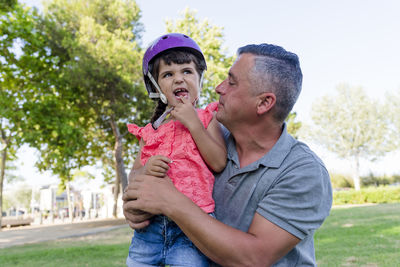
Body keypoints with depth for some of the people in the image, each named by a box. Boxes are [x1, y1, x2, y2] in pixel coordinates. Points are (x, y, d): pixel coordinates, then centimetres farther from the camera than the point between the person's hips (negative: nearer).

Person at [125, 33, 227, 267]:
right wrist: (145, 170, -8)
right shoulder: (151, 130, 13)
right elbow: (134, 175, 15)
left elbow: (219, 163, -9)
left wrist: (193, 123, -9)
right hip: (150, 225, 4)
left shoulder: (207, 118, 5)